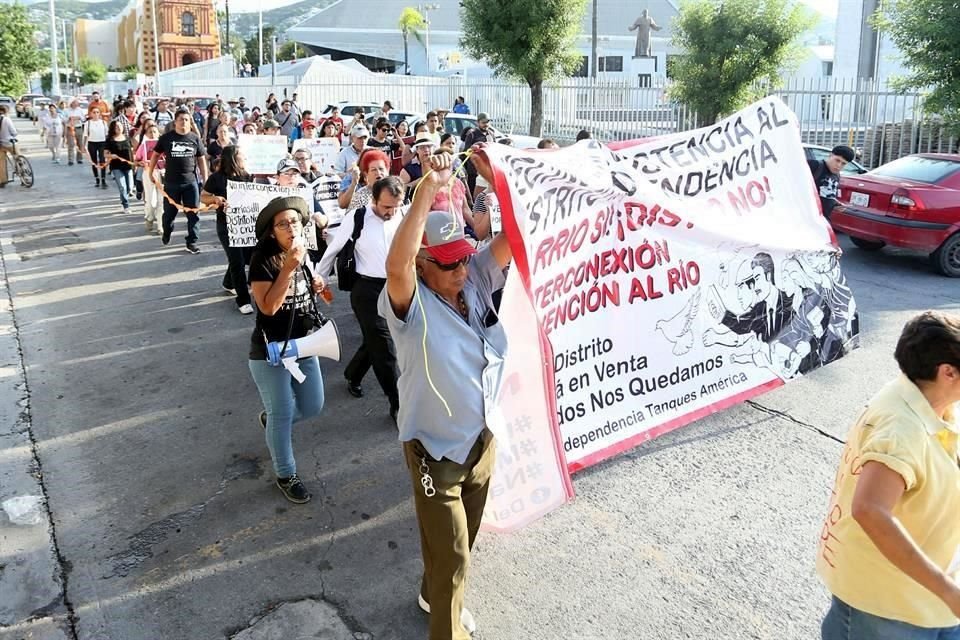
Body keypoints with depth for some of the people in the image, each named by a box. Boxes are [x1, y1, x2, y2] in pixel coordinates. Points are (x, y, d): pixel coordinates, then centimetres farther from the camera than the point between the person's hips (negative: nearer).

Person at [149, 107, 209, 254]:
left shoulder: (195, 138, 2)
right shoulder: (166, 137, -1)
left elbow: (201, 159, 6)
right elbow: (156, 154, 10)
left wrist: (205, 180, 3)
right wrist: (150, 172, 9)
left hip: (191, 181, 0)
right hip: (171, 182, 0)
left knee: (193, 213, -1)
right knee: (170, 212, 11)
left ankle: (191, 242, 7)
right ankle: (166, 233, 38)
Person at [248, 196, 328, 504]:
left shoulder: (303, 253, 2)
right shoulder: (262, 260, -18)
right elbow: (268, 306, -28)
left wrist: (314, 287, 0)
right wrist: (289, 266, -32)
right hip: (270, 352, -7)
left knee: (313, 406, 15)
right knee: (282, 414, 2)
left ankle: (270, 419, 45)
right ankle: (286, 475, 23)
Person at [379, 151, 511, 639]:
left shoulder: (475, 281, -6)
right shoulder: (411, 304, -22)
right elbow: (395, 264, -44)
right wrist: (428, 191, -43)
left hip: (483, 437, 7)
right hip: (436, 447, -6)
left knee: (463, 540, 27)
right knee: (451, 554, 3)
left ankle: (435, 595, 54)